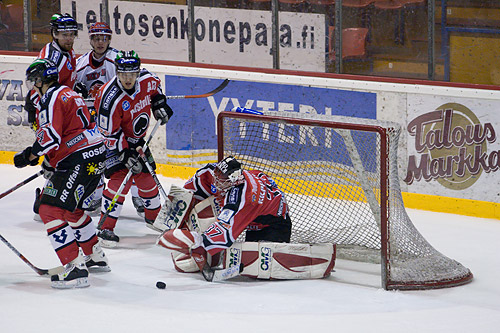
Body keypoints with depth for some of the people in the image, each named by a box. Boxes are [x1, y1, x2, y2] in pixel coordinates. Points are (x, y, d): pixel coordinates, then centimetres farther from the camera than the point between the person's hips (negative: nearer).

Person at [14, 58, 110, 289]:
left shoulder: (52, 99, -11)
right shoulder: (68, 93, 22)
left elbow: (50, 137, -22)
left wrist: (28, 156, -10)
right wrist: (50, 163, 27)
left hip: (80, 160, -11)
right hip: (96, 156, 11)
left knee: (51, 210, -12)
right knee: (71, 209, 28)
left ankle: (75, 269, -20)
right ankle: (95, 257, 38)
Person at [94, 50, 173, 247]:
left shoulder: (146, 79, -16)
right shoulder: (111, 98, -34)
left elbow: (155, 87, 12)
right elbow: (109, 133, -27)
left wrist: (159, 104, 3)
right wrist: (126, 155, -29)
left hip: (136, 138, 6)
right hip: (114, 142, -6)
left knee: (147, 176, 13)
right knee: (120, 179, -20)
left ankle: (154, 216, 37)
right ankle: (105, 228, -15)